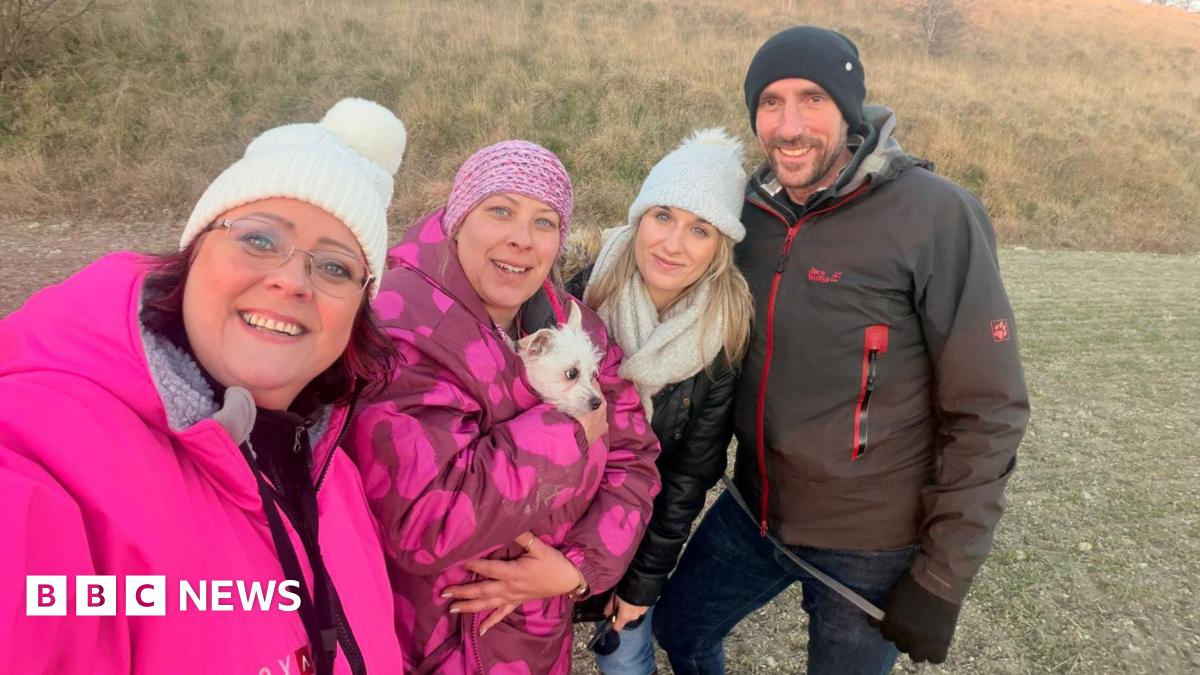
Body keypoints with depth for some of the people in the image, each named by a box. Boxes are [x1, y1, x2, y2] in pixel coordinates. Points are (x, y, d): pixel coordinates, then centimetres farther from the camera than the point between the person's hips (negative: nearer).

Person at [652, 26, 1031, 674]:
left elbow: (986, 410, -16)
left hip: (869, 546, -5)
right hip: (753, 512, 5)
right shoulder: (752, 211, -3)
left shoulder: (934, 216, -19)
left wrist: (941, 579, -14)